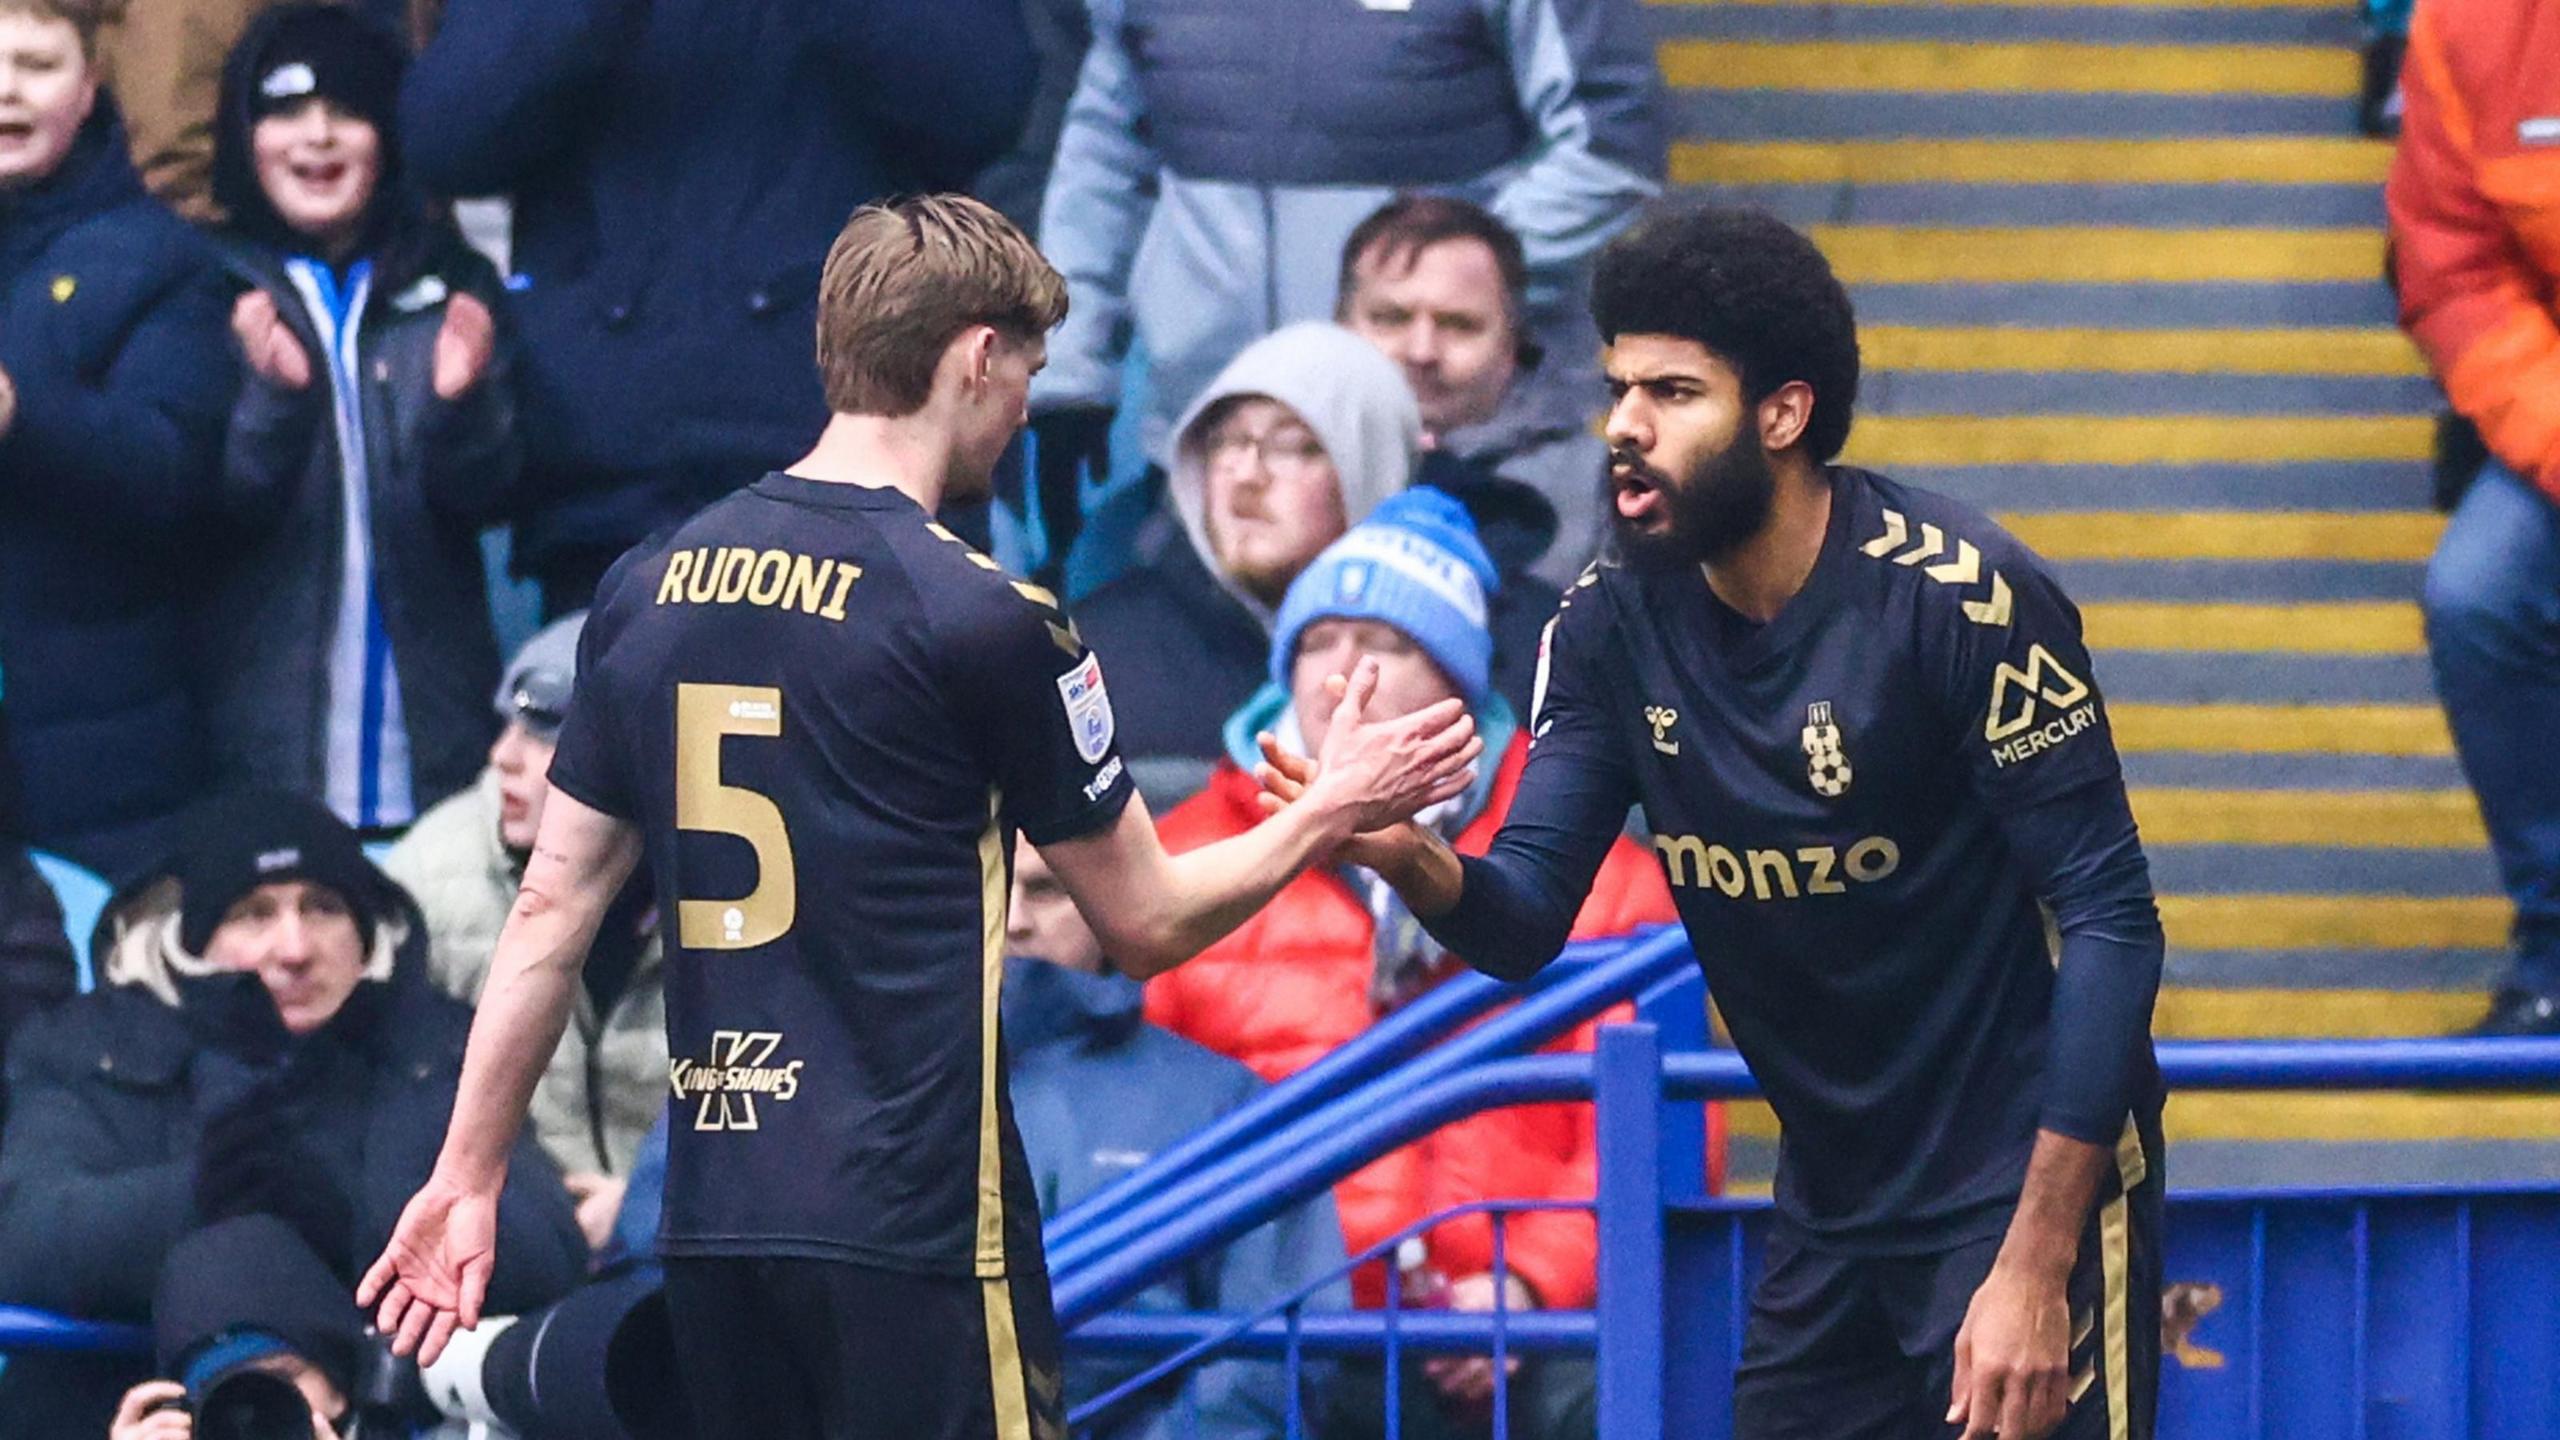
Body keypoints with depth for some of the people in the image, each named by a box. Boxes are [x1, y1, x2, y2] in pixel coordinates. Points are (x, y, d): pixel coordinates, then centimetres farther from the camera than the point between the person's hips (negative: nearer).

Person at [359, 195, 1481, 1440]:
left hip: (708, 1230, 6)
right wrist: (1332, 812, 16)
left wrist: (466, 1180, 14)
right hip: (911, 1230, -6)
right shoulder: (984, 620, -9)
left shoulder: (647, 590, 7)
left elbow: (550, 912, 9)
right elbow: (1146, 922, 1)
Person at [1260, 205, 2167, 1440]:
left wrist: (2034, 1265, -23)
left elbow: (2109, 920, -19)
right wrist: (1411, 858, -28)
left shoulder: (1963, 598, -18)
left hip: (2026, 1191, -6)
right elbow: (1523, 918, -3)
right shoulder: (1615, 623, -1)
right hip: (1834, 1206, 6)